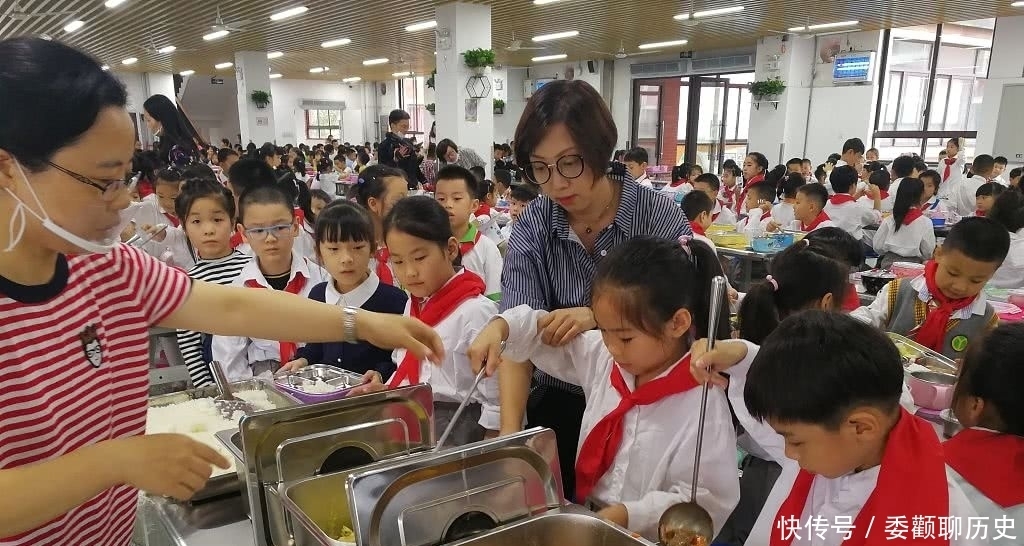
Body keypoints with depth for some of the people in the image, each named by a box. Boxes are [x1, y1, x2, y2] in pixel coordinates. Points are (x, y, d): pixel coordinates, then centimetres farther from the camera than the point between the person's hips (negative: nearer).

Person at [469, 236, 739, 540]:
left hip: (648, 538, -3)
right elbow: (543, 332, 12)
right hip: (585, 521, 4)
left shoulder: (703, 404, -18)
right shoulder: (602, 358, 0)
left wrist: (627, 516, -23)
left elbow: (708, 502, -17)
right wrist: (498, 328, -6)